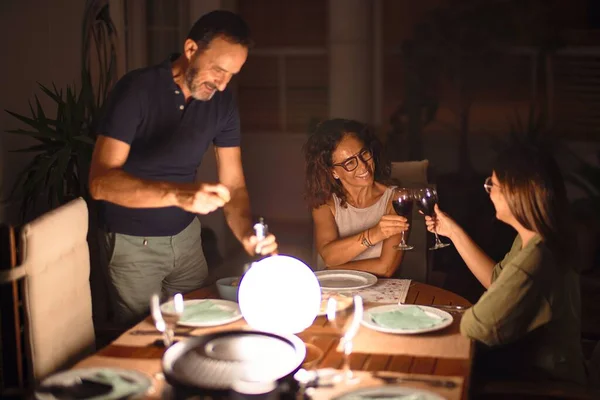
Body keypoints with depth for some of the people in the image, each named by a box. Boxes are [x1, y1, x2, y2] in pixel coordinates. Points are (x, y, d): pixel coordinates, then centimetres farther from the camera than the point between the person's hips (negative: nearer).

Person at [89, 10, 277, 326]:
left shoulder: (222, 102, -5)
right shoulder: (137, 90, -22)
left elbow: (234, 185, -4)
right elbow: (100, 182, -30)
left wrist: (248, 236, -24)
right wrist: (178, 194, -45)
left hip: (185, 235, 5)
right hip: (133, 241, -4)